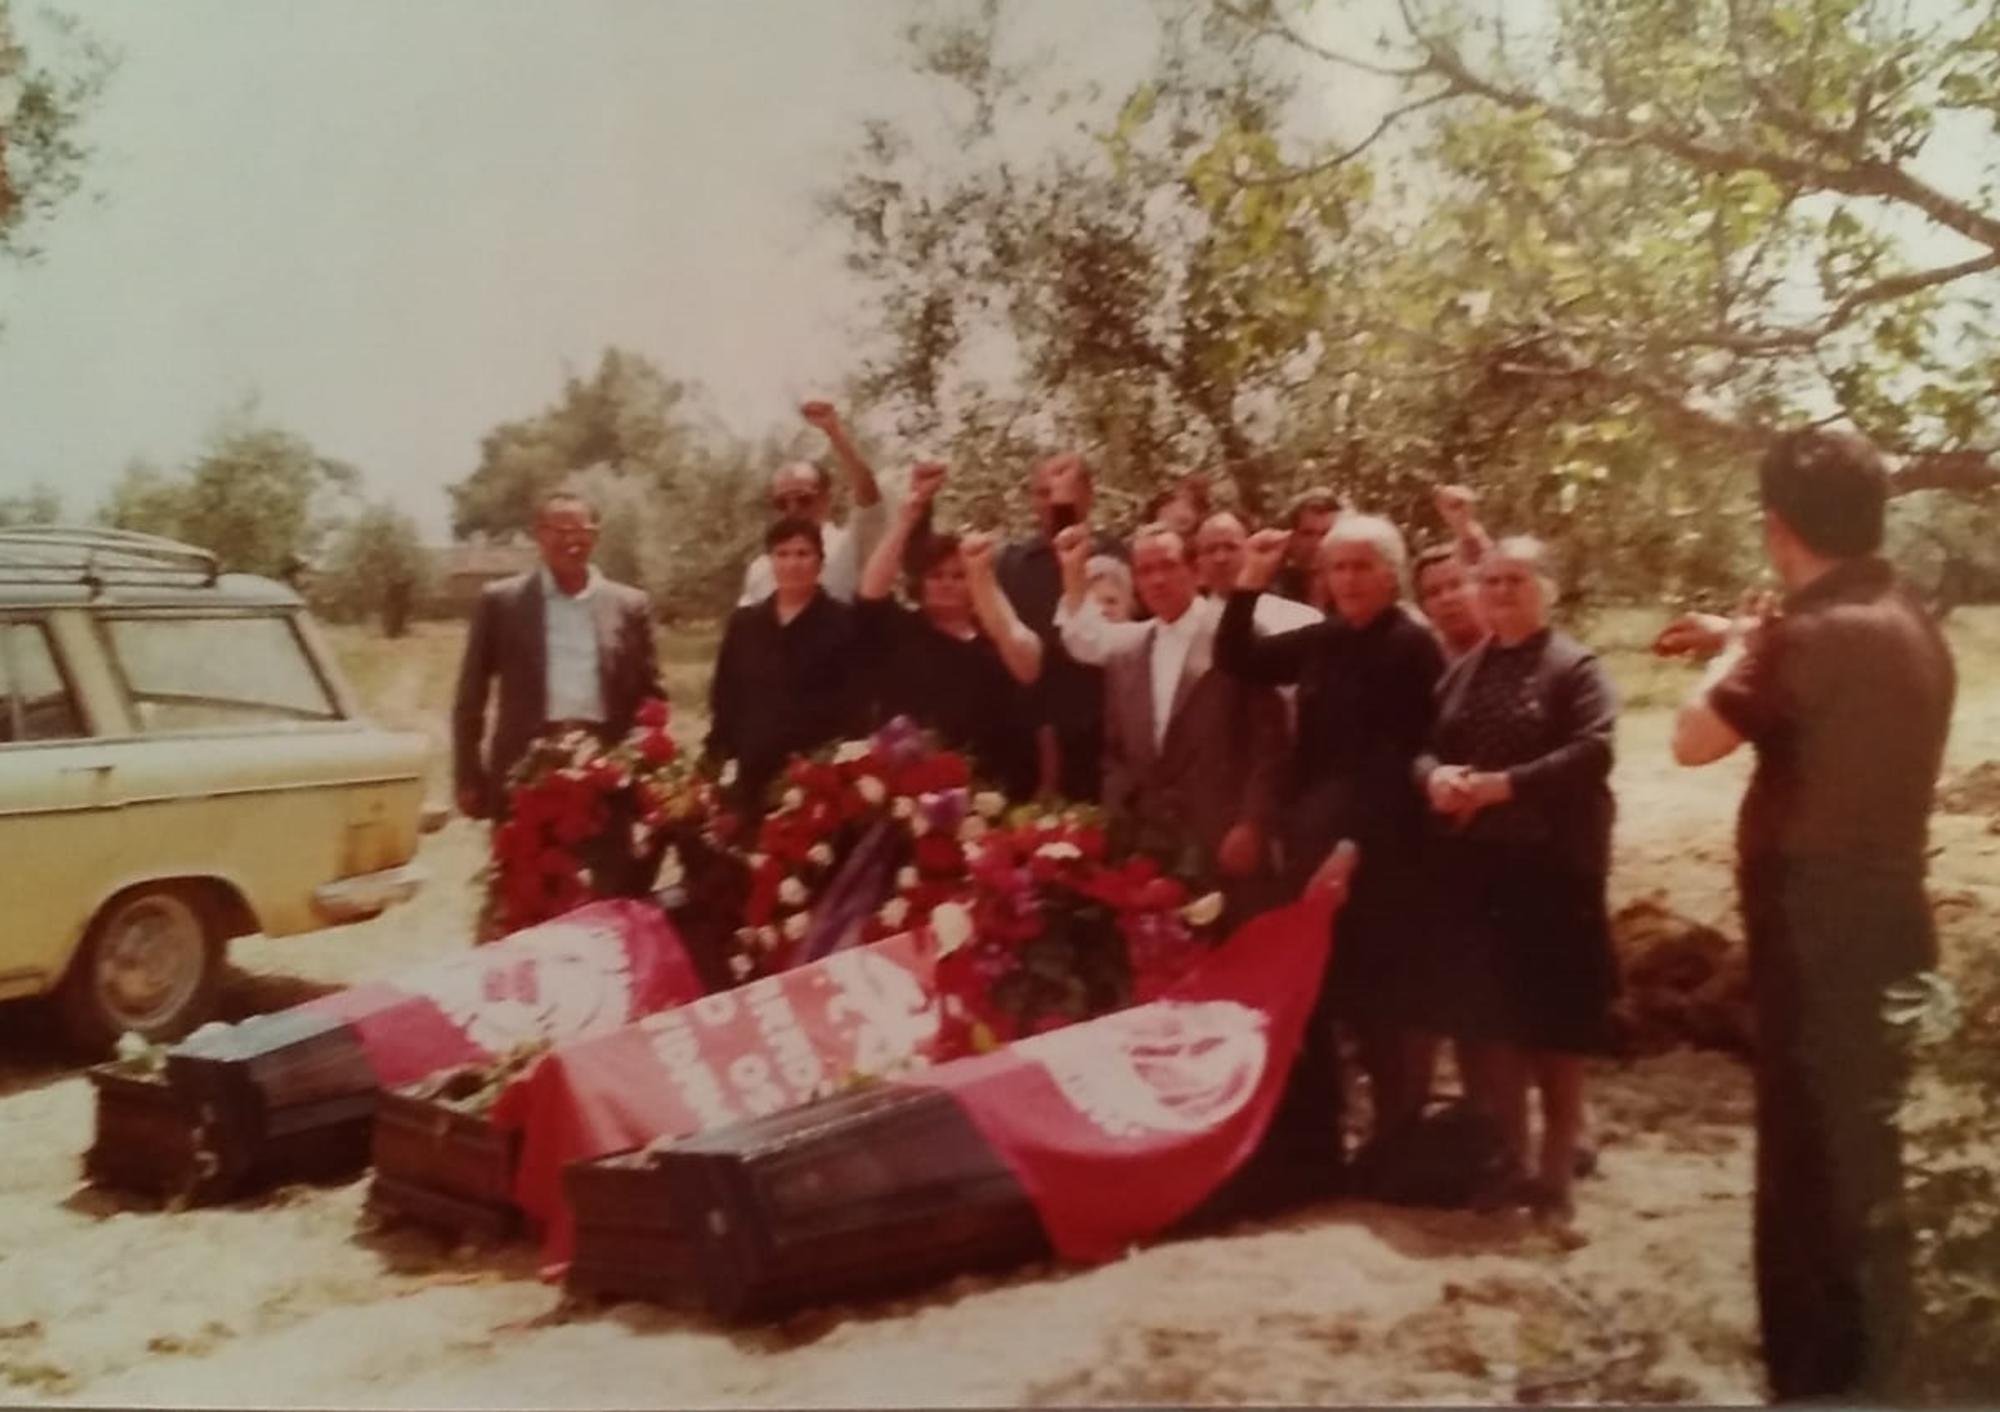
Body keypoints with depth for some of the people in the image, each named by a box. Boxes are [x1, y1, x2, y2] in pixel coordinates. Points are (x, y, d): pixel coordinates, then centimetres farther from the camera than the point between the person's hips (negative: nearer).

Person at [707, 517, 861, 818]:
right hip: (752, 777, 4)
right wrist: (718, 766, 6)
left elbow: (853, 707, -4)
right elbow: (723, 699, 15)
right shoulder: (743, 623, 13)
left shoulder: (844, 623, 0)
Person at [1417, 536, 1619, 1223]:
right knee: (1484, 1018, 9)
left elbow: (1592, 752, -16)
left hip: (1551, 867, -5)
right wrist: (1436, 776, -10)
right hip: (1472, 868, 5)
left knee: (1552, 1026, 2)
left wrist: (1503, 785, -20)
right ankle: (1504, 1161, 23)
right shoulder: (1462, 670, 16)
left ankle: (1554, 1172, 15)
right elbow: (1422, 746, 13)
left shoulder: (1575, 666, -3)